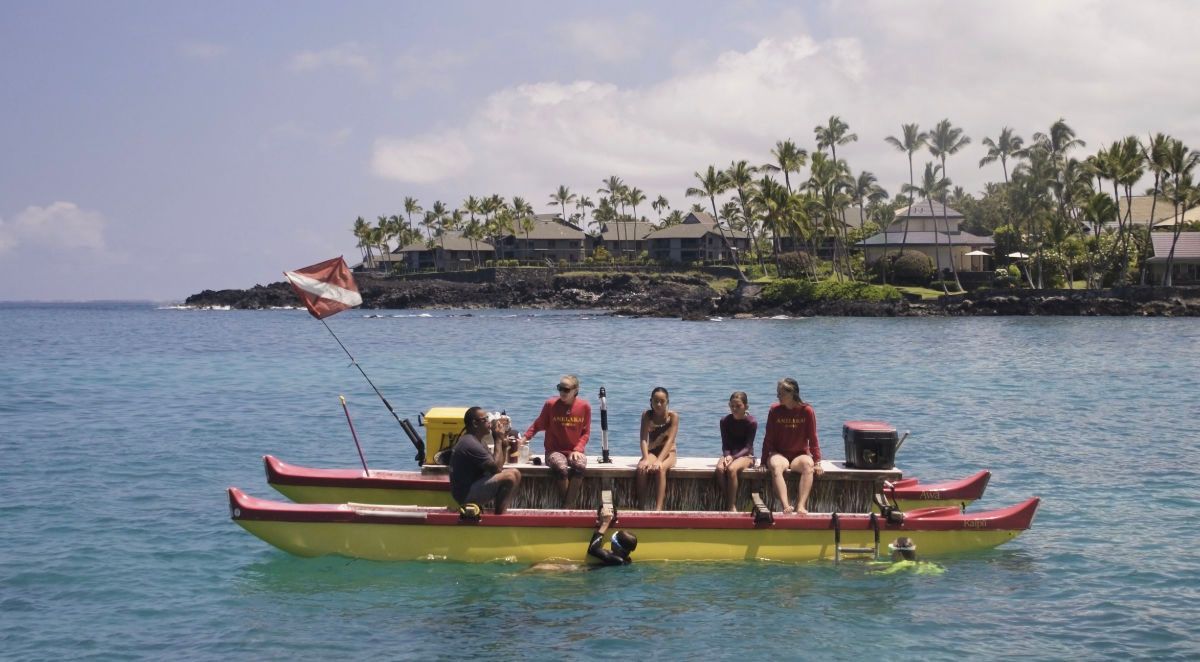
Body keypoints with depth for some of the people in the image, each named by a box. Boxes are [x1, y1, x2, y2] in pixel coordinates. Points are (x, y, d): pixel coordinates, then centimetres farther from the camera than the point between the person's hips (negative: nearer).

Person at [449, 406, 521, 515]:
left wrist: (502, 445, -1)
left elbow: (497, 464, 14)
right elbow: (496, 468, -21)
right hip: (466, 495, -11)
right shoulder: (471, 445, -20)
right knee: (509, 477, -23)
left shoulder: (473, 440, 14)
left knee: (515, 473, 10)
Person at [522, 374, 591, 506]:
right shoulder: (551, 404, -3)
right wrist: (524, 438, -7)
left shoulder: (584, 406, 1)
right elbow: (538, 425, 6)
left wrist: (578, 450, -9)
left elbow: (586, 432, 5)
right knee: (561, 468, -37)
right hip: (555, 451, -1)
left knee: (580, 466, -36)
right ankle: (568, 505, -20)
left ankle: (567, 505, -27)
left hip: (574, 451, 1)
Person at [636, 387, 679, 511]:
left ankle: (658, 508, -40)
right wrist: (646, 458, -28)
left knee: (660, 468, -35)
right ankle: (640, 506, -26)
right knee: (642, 468, -31)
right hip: (652, 452, 2)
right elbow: (644, 439, -11)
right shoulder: (646, 415, -3)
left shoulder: (673, 416, -10)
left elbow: (670, 440, -19)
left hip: (668, 453, -2)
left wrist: (659, 460, -31)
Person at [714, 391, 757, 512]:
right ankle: (726, 503, -22)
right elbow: (725, 445, -1)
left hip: (746, 455, -3)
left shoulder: (751, 422, -9)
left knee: (731, 469, -34)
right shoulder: (725, 421, 0)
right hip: (729, 454, 3)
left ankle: (732, 506, -27)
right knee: (720, 468, -31)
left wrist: (733, 457, -26)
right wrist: (727, 456, -23)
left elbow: (747, 447, -12)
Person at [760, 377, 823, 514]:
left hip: (800, 455, 0)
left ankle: (801, 506, -45)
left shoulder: (806, 411, -2)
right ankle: (786, 507, -49)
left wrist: (817, 462, -3)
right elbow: (768, 438, 2)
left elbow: (813, 439, 1)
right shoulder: (775, 410, -1)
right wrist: (764, 461, -3)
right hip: (779, 454, 0)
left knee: (808, 465, -36)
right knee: (775, 466, -36)